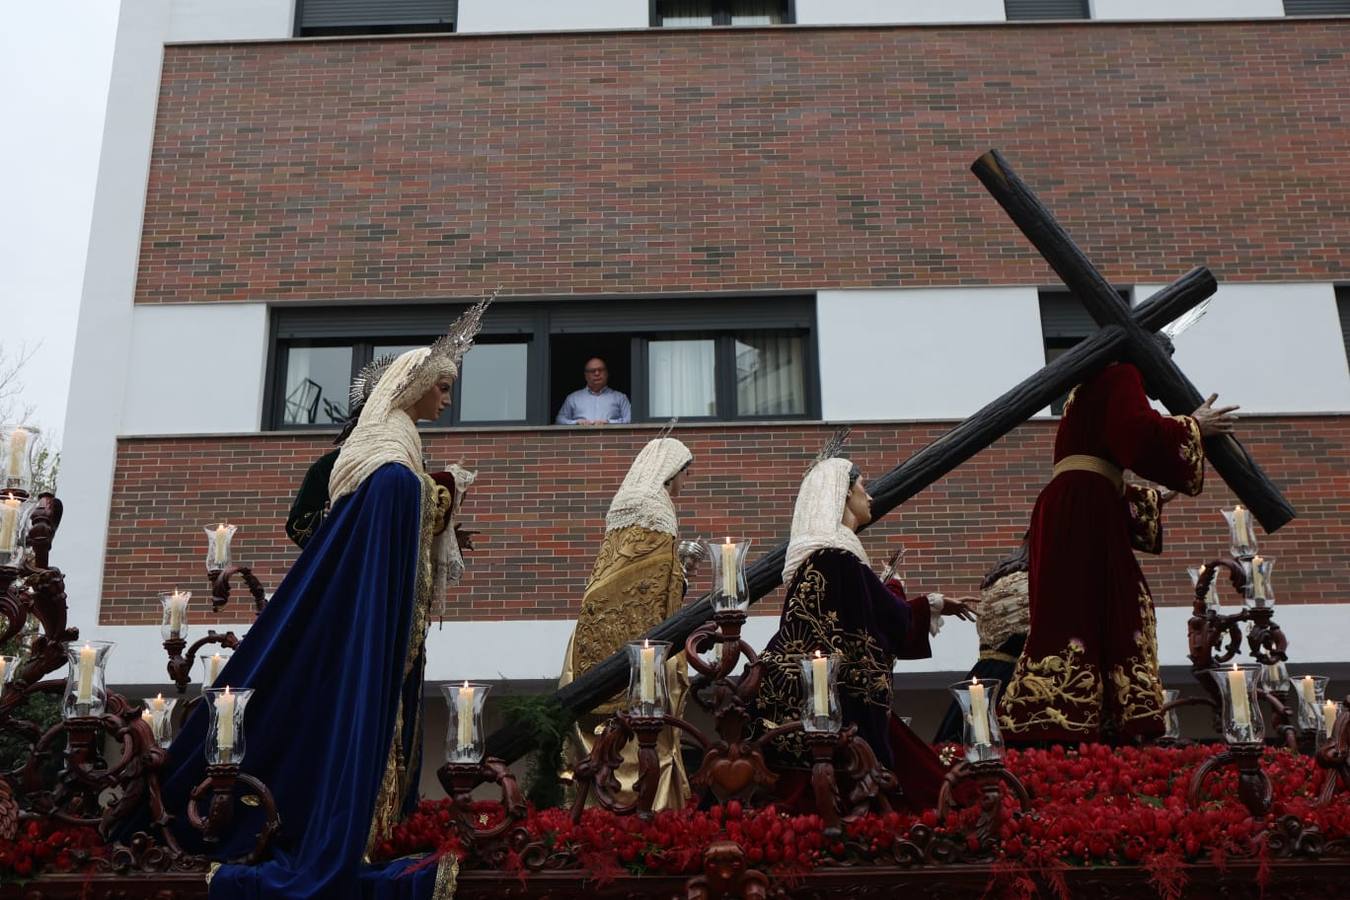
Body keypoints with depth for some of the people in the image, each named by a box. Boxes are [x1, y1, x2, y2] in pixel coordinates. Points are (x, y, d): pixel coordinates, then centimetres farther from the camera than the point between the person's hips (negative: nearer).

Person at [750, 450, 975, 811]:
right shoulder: (837, 555, -16)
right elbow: (891, 617, -13)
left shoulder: (817, 550, 15)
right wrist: (900, 589, 8)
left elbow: (871, 612, 25)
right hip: (837, 701, -10)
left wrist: (935, 604, 33)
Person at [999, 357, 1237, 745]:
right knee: (1077, 617, -15)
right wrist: (1193, 427, 1)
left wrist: (1156, 497, 38)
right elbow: (1139, 432, -15)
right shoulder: (1119, 374, 3)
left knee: (1106, 617, 6)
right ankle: (1050, 734, -22)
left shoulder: (1091, 389, 30)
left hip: (1071, 509, 9)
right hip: (1083, 509, -9)